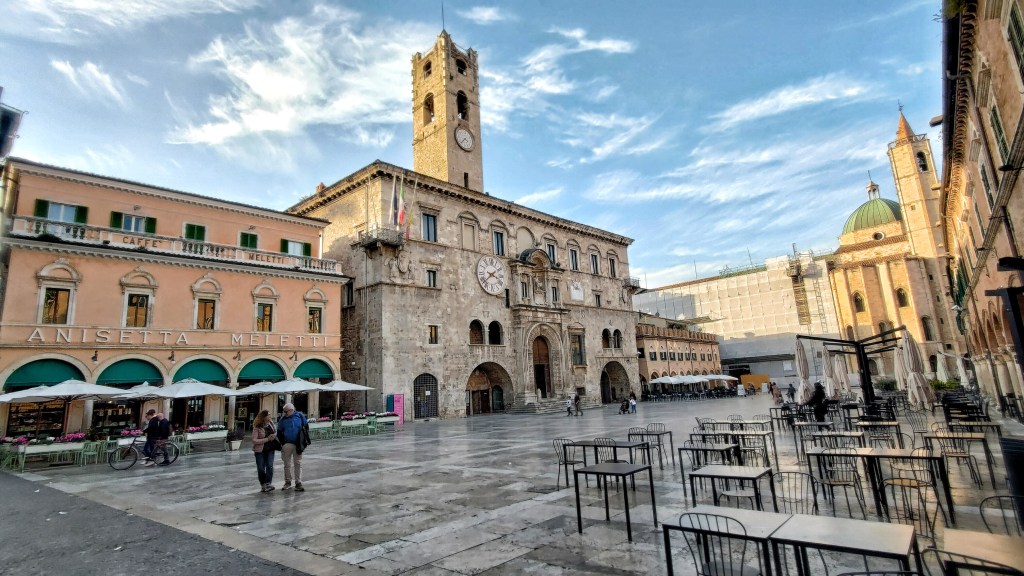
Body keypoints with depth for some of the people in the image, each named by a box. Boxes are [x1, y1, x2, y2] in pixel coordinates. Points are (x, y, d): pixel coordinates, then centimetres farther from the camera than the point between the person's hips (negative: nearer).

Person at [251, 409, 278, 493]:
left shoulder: (271, 423, 2)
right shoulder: (257, 427, -14)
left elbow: (275, 432, 16)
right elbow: (254, 440, -19)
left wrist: (274, 435, -8)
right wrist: (267, 439, -22)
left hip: (270, 449, 3)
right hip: (260, 450, -3)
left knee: (270, 466, -10)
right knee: (261, 468, 6)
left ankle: (269, 483, -10)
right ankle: (263, 485, 18)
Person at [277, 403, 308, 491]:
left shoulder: (300, 416, -2)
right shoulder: (283, 419, 0)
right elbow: (279, 433, 8)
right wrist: (283, 443, -3)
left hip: (298, 444, -1)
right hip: (287, 444, 1)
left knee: (298, 464, 3)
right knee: (287, 464, 8)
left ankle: (298, 483, 8)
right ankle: (288, 482, 20)